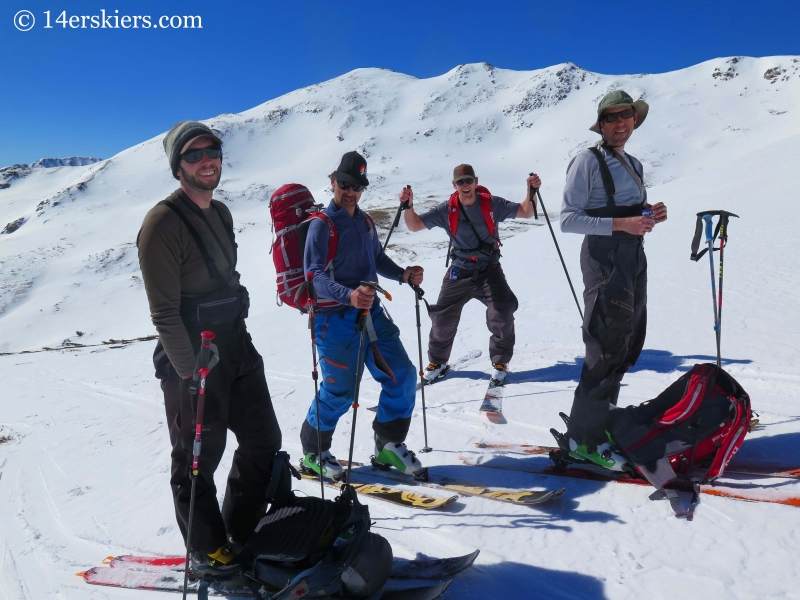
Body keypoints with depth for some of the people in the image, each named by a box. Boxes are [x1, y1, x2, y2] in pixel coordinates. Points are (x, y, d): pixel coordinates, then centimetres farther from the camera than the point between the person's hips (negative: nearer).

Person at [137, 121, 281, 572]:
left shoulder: (220, 213, 11)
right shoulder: (163, 223, -15)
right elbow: (164, 311, -19)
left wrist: (237, 333, 18)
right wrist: (190, 374, -19)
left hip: (237, 346, 8)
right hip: (193, 360, -8)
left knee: (264, 441, 14)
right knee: (199, 460, 7)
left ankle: (241, 533, 33)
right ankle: (208, 550, 28)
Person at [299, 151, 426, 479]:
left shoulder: (365, 221, 12)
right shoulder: (322, 224, -10)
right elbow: (315, 275, -21)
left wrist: (402, 274, 4)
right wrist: (349, 295, -38)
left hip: (371, 312, 7)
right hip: (336, 318, -7)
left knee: (402, 375, 5)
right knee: (340, 391, -3)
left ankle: (389, 445, 24)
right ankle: (313, 452, 22)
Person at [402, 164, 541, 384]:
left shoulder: (491, 204, -5)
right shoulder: (447, 210, -4)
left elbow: (525, 212, -3)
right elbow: (415, 225, -5)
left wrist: (531, 192, -20)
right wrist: (408, 205, -23)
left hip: (490, 272, -1)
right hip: (459, 273, 1)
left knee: (503, 313, -17)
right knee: (442, 318, 4)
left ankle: (500, 363, 8)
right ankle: (437, 362, 30)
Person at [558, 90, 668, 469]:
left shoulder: (634, 165, 18)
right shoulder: (588, 161, -7)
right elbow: (568, 219, -14)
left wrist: (651, 215, 2)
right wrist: (619, 224, -22)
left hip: (635, 255, 9)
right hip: (605, 256, -9)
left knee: (627, 344, 13)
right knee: (607, 346, -11)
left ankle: (600, 420, 26)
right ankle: (584, 439, -3)